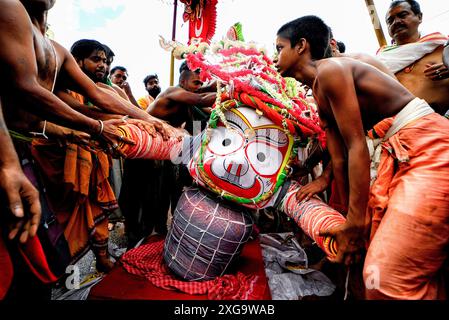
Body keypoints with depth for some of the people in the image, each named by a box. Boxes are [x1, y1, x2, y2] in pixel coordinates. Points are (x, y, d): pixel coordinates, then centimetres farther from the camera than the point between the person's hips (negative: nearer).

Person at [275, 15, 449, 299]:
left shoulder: (330, 69, -13)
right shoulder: (319, 93, 15)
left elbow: (358, 147, -18)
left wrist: (355, 222, -14)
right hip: (400, 152, 9)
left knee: (388, 280, -13)